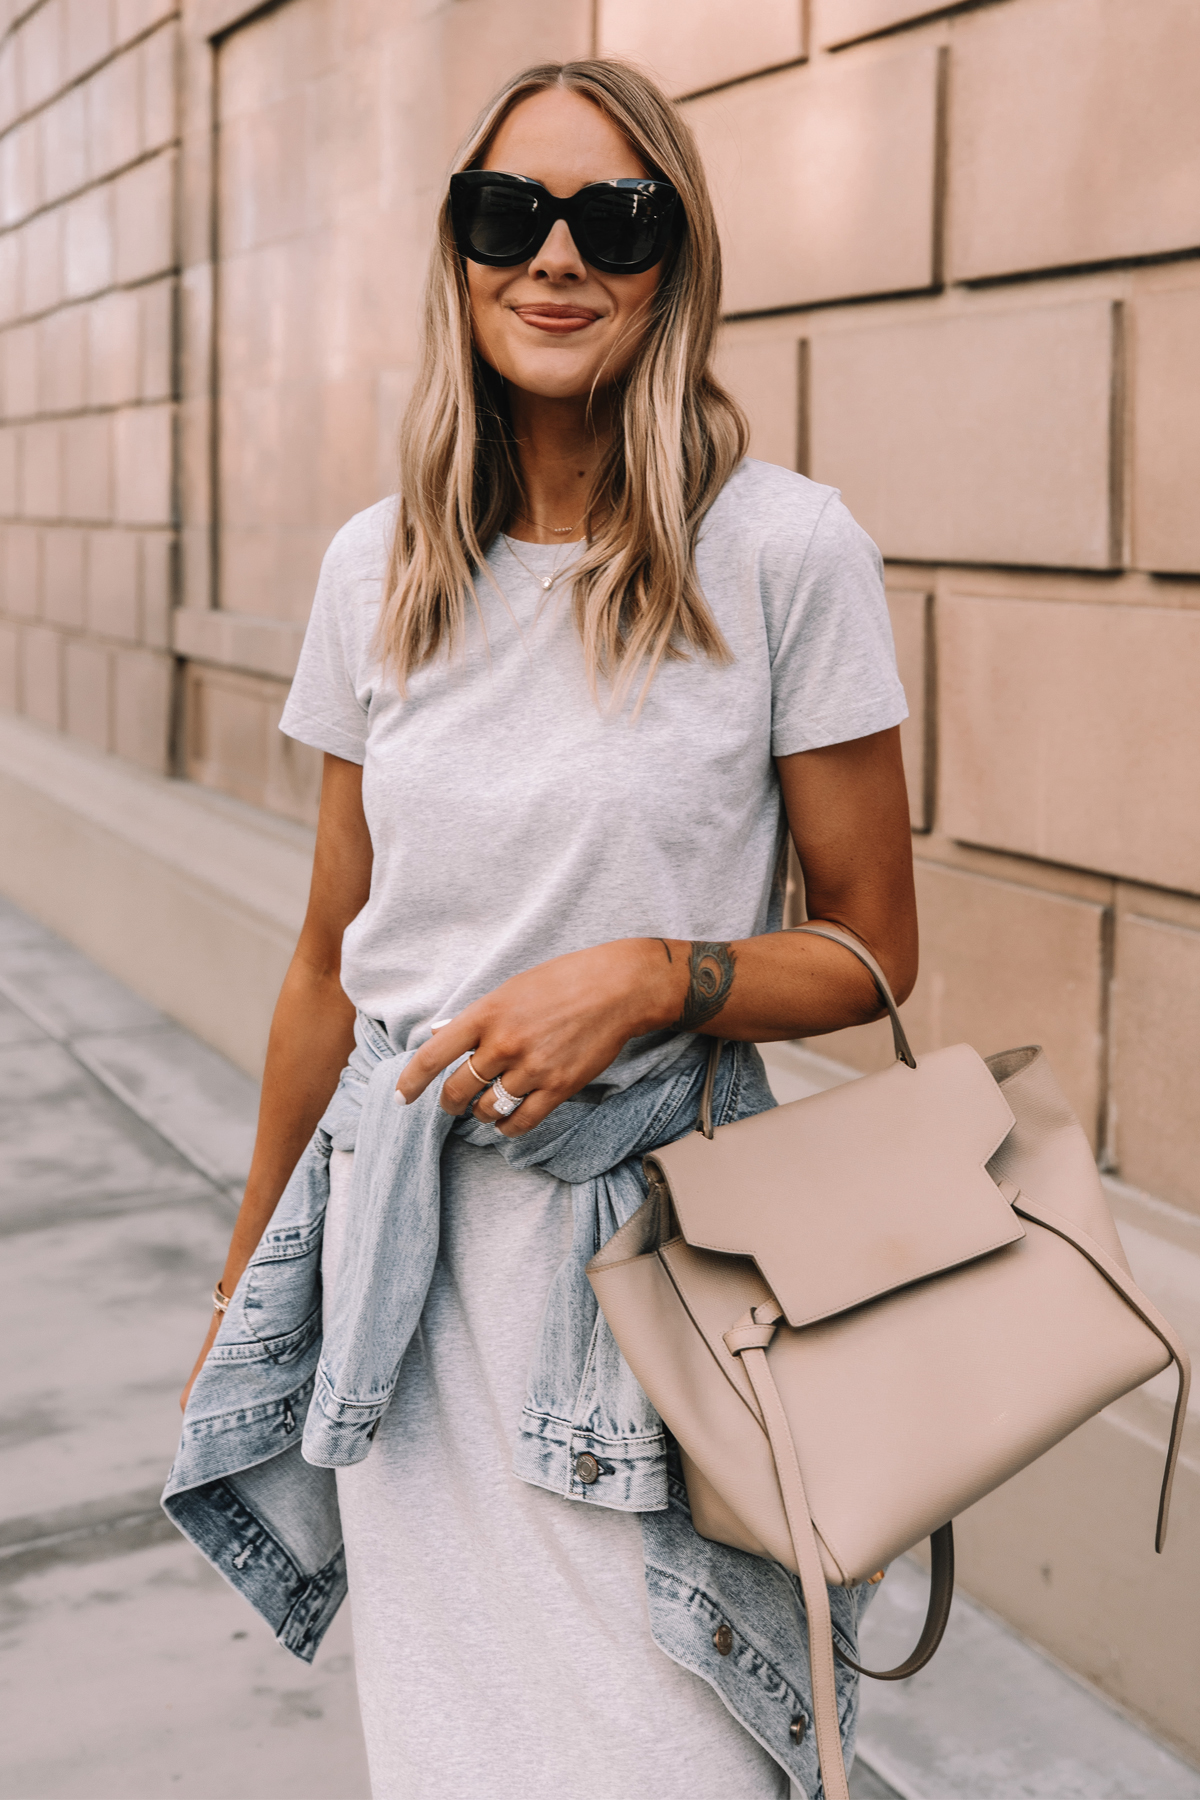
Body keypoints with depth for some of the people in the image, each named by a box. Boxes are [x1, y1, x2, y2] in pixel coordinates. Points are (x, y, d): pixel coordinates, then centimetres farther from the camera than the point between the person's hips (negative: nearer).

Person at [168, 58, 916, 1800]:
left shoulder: (784, 551, -9)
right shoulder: (378, 570, 4)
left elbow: (875, 952, -1)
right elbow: (332, 966, 11)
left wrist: (651, 977, -20)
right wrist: (247, 1286, 16)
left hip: (660, 1245, -3)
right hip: (405, 1247, 4)